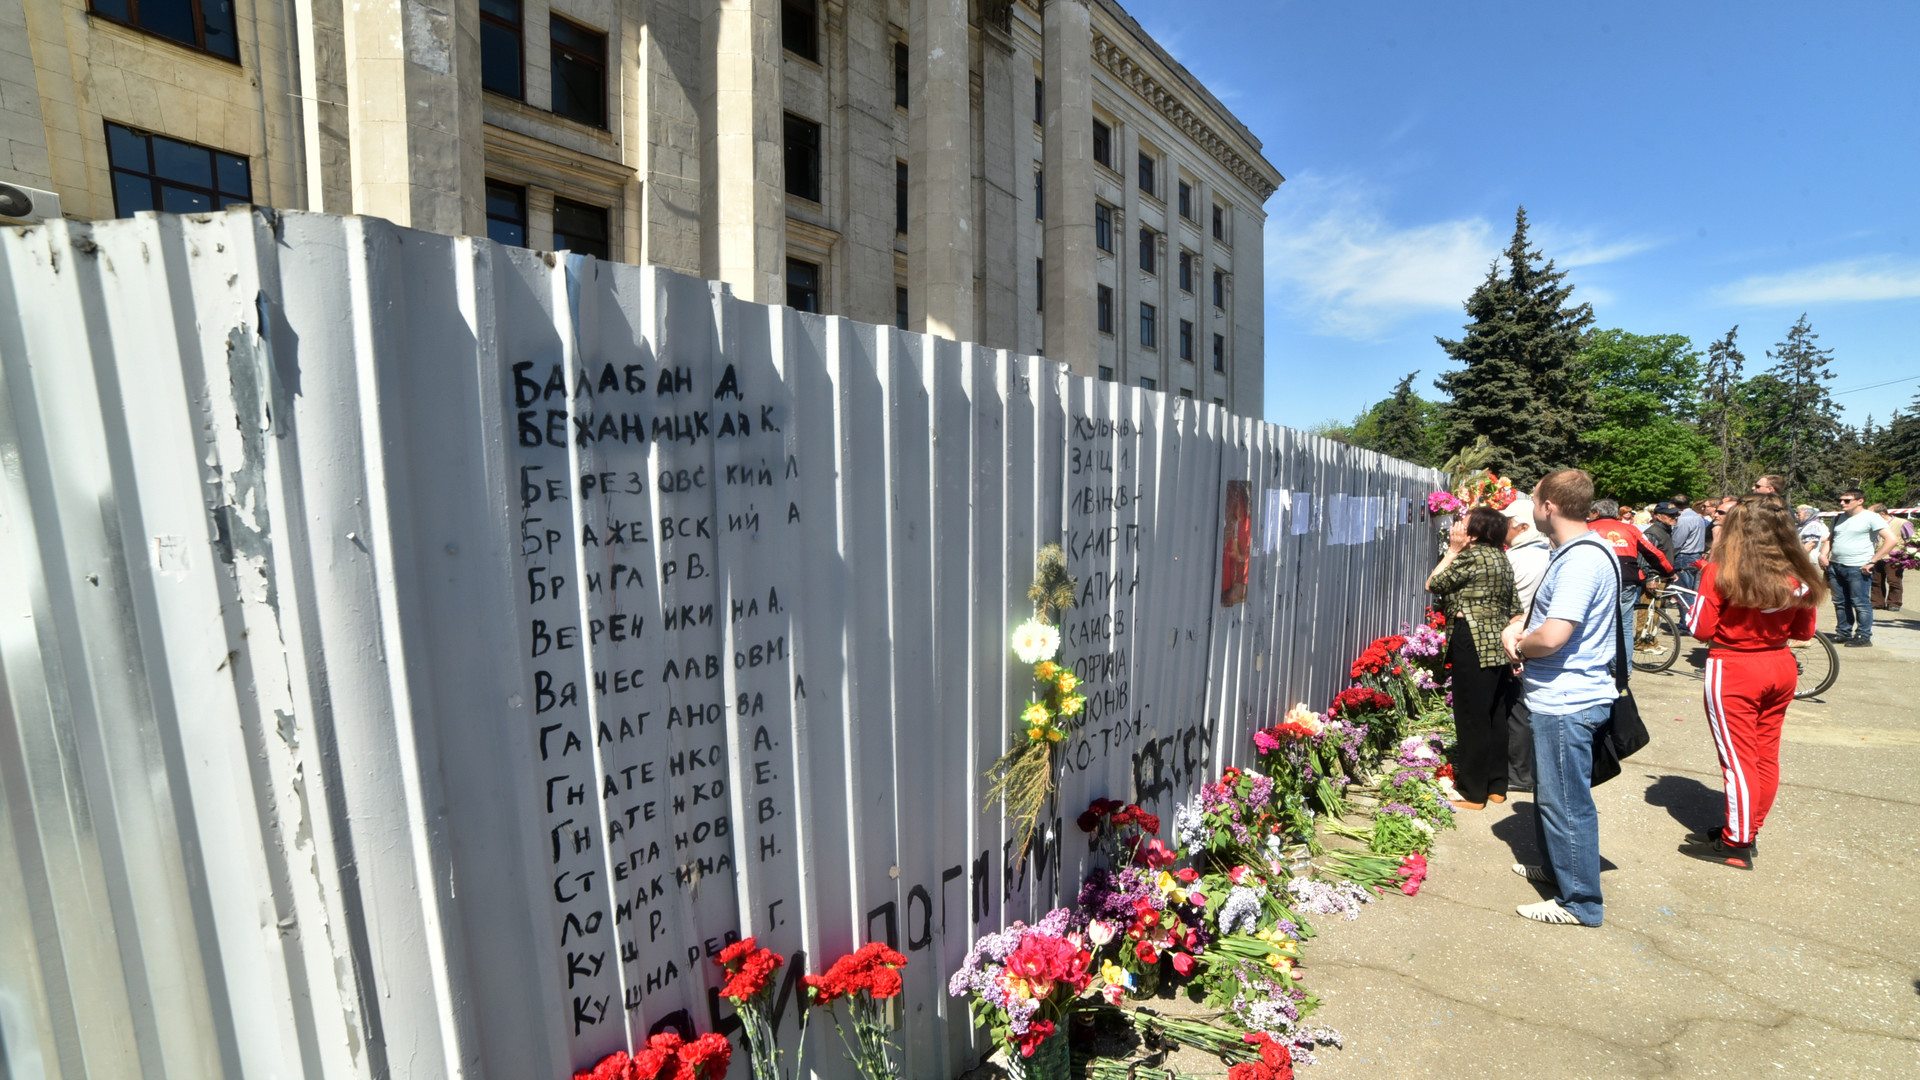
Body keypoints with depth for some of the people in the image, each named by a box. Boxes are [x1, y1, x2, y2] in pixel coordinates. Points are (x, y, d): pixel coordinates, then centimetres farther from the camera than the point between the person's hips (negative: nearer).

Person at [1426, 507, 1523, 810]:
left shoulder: (1471, 556, -12)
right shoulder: (1502, 559, 14)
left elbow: (1433, 584, -5)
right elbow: (1515, 610, 15)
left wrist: (1452, 550, -1)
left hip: (1473, 643, -9)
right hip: (1500, 646, 9)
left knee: (1472, 719, -1)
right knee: (1495, 717, 15)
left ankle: (1473, 794, 7)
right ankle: (1497, 786, 25)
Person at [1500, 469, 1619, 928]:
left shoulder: (1582, 559, -23)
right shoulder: (1574, 551, 11)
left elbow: (1552, 637, -31)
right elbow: (1548, 611, 22)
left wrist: (1519, 646, -10)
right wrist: (1516, 626, 1)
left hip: (1568, 702, -11)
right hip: (1558, 697, 11)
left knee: (1566, 801, 2)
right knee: (1549, 790, 25)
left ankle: (1580, 902, 16)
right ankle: (1554, 864, 42)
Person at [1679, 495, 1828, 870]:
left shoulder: (1720, 572, -18)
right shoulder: (1798, 575, -2)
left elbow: (1701, 629, -14)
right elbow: (1804, 632, 7)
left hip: (1733, 671, -6)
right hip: (1781, 667, 6)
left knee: (1738, 759, 2)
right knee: (1766, 755, 15)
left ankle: (1736, 845, 11)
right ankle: (1749, 831, 28)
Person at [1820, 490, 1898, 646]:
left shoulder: (1871, 517, -5)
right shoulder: (1838, 519, 15)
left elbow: (1893, 539, -12)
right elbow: (1830, 539, 25)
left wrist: (1872, 561, -15)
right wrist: (1823, 554, 6)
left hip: (1858, 568, -6)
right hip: (1835, 566, 6)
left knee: (1861, 603, -3)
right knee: (1840, 603, 11)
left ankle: (1864, 637, 3)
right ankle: (1843, 633, 19)